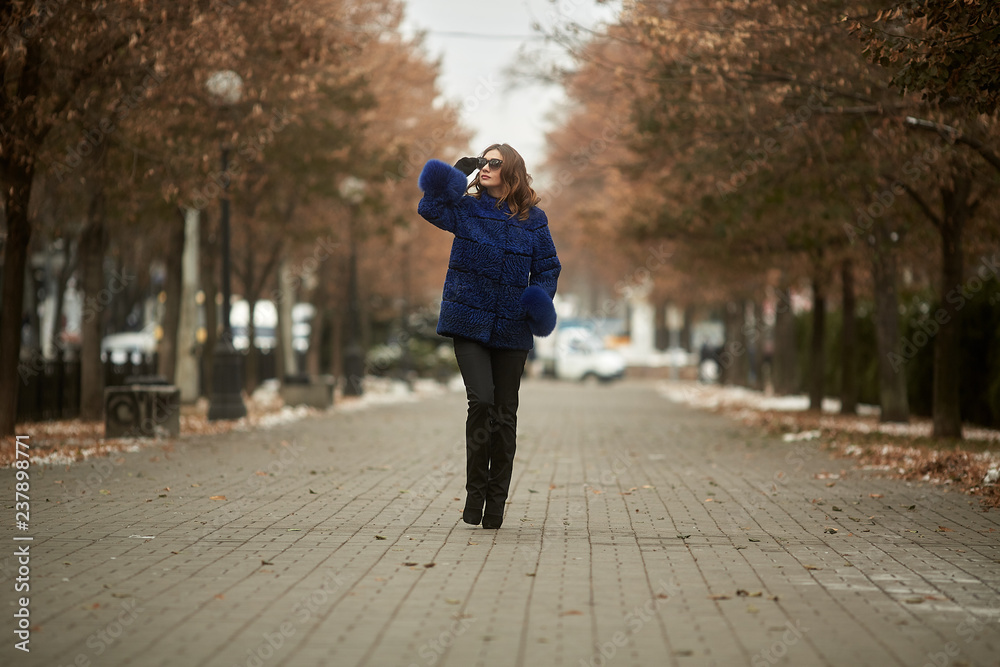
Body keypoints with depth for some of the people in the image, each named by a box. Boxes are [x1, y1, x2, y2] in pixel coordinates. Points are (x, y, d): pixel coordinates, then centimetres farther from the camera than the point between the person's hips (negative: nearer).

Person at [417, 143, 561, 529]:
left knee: (505, 413, 6)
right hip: (469, 323, -1)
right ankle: (475, 490, -1)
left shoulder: (533, 220, 4)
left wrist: (541, 296, -10)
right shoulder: (466, 208, 3)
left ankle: (496, 501, 16)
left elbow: (548, 266, 8)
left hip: (511, 328, 2)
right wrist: (459, 178, -17)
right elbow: (430, 208, -14)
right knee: (481, 401, -17)